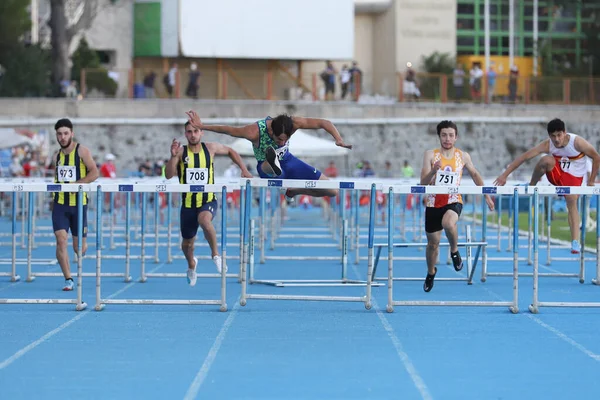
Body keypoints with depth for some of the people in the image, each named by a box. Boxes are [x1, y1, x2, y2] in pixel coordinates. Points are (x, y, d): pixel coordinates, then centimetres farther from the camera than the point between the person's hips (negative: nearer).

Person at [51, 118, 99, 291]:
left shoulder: (82, 151, -6)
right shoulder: (58, 154, 9)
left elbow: (94, 173, -14)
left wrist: (75, 184, -22)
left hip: (79, 203, -3)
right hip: (60, 203, 3)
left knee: (78, 247, 4)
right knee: (61, 240, -13)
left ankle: (82, 246, 43)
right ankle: (68, 280, -7)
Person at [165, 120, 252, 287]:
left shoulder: (211, 148, -2)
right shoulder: (181, 152, -6)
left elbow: (231, 152, 17)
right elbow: (168, 175, -16)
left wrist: (244, 170, 8)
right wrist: (173, 156, -31)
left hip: (208, 200, -1)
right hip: (188, 203, 1)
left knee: (204, 220, -37)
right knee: (187, 243, 14)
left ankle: (215, 254, -17)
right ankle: (191, 264, 48)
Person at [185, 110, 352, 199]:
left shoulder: (294, 123, -28)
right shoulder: (255, 132, -34)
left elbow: (324, 123, -25)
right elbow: (227, 129, -22)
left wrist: (339, 139, -40)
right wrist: (201, 126, -19)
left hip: (288, 161, 4)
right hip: (267, 166, -4)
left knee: (332, 191, 2)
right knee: (269, 167, -45)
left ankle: (293, 191, 21)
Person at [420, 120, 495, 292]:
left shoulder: (463, 156, 1)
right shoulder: (430, 155, -4)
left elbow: (474, 174, 18)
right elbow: (423, 183, -10)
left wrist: (487, 196, 20)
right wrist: (433, 171, -29)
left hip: (453, 201, -1)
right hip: (433, 202, 1)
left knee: (448, 223, -35)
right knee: (433, 243, 10)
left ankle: (454, 251, -6)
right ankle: (431, 273, 38)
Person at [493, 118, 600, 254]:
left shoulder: (577, 142, -24)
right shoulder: (547, 145, -20)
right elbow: (524, 157, -21)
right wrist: (505, 175, -27)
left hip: (574, 177, -1)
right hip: (556, 173, 1)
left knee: (572, 201, -25)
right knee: (547, 160, -30)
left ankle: (575, 242, -24)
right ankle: (531, 186, -6)